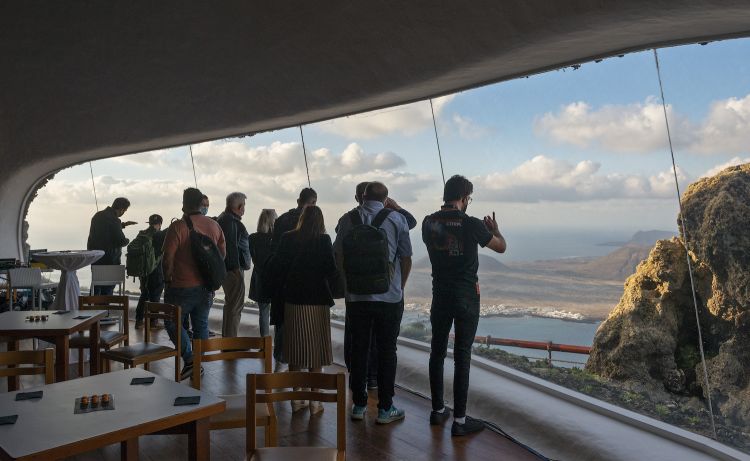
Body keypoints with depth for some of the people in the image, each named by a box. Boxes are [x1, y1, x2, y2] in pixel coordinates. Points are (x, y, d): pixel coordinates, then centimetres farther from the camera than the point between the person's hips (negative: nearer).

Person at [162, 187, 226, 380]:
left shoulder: (178, 227, -14)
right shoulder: (214, 226, 3)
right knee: (201, 325, 14)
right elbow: (223, 254, 9)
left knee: (173, 322, 10)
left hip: (182, 287, -5)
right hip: (206, 286, 5)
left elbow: (168, 257, -14)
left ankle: (189, 359, -2)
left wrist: (167, 279, 1)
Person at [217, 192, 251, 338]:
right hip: (234, 269, -11)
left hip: (229, 269, 11)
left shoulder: (224, 218, 20)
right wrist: (236, 267, -23)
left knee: (232, 305, 19)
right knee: (235, 306, -8)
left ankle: (227, 338, 28)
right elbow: (231, 245, -22)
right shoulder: (230, 220, -15)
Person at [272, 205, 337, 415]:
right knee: (316, 351, 5)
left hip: (293, 300, 3)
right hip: (317, 300, -3)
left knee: (295, 351, 11)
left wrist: (283, 291, 11)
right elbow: (331, 271, -11)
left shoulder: (287, 239, -1)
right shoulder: (323, 240, -9)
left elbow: (278, 269, -1)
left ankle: (296, 398, 16)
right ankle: (314, 400, 8)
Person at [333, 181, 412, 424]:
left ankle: (359, 405, 19)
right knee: (386, 350, 7)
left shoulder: (348, 220, 2)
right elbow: (406, 259, 2)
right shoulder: (397, 219, -1)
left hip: (356, 296, 2)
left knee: (358, 349, 11)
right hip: (390, 296, -1)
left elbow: (339, 257, 6)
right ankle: (385, 408, 12)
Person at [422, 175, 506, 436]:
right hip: (466, 296, -5)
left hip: (440, 294, 5)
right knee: (462, 356, 0)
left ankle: (438, 410, 24)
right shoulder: (471, 224, -14)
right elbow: (501, 247, 0)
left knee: (437, 351, 14)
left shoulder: (429, 223, -1)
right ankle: (459, 420, 5)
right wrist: (494, 228, 21)